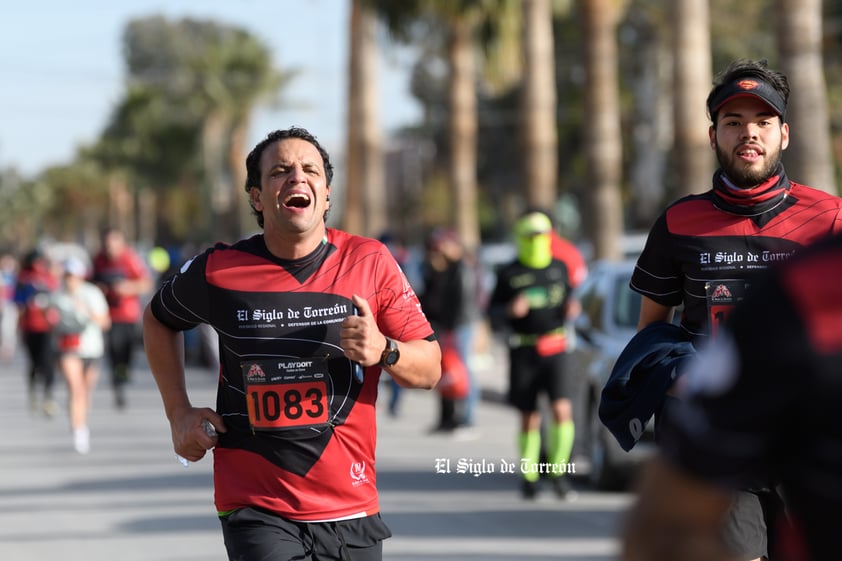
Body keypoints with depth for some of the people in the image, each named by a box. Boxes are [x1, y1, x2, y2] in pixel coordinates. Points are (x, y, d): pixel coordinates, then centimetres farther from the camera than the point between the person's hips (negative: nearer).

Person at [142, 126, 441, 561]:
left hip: (352, 512, 2)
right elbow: (158, 318, 19)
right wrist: (179, 414, 10)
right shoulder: (219, 272, -3)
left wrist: (384, 351, -19)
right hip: (256, 511, -2)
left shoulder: (369, 261, -1)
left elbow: (430, 369, 2)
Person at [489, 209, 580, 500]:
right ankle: (529, 476, 20)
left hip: (555, 350, 1)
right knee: (529, 419, 4)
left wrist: (571, 309, -1)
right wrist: (510, 310, -16)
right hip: (523, 353, -1)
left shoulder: (560, 268, 10)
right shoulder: (509, 274, 2)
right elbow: (494, 318, 4)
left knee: (562, 411, -14)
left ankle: (558, 470, 1)